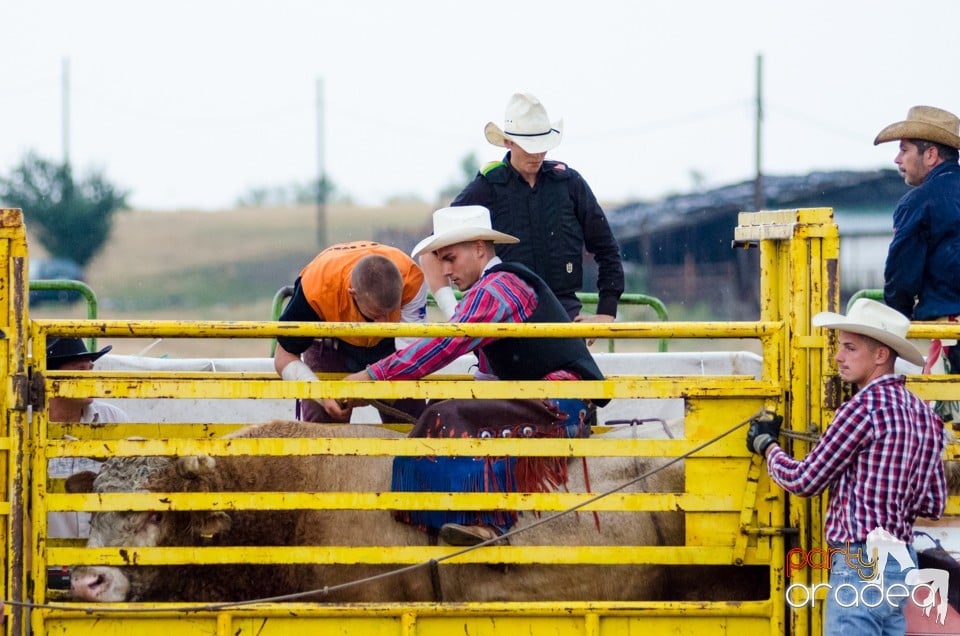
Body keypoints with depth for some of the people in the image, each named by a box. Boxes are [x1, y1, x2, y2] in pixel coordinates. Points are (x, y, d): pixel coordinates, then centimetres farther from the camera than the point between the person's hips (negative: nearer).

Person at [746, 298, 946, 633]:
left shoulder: (864, 407, -15)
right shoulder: (924, 414, 12)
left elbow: (804, 481, -9)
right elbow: (933, 504, 17)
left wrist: (766, 445, 9)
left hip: (860, 566, -9)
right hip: (904, 563, 9)